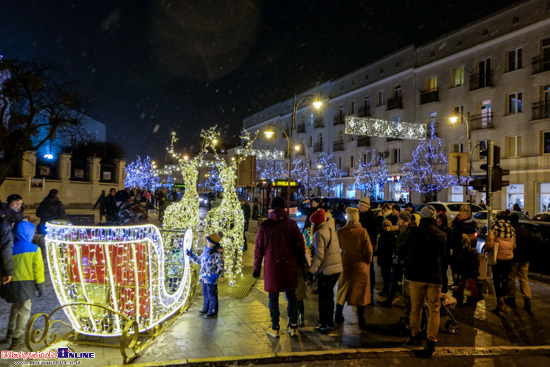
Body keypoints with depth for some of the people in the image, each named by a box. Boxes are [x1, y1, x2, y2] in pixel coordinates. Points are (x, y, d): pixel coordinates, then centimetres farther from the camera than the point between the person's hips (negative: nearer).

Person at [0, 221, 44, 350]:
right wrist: (40, 286, 1)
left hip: (11, 284, 5)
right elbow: (38, 269, -9)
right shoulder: (34, 249, -9)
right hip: (26, 284, -4)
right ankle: (16, 340, 8)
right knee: (23, 310, 6)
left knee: (15, 307, 26)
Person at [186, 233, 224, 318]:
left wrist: (215, 276, -24)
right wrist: (191, 255, 12)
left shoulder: (217, 254, -17)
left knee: (212, 295, 2)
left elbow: (220, 267, -16)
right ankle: (206, 309, 34)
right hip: (204, 278, 8)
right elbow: (199, 260, 20)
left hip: (211, 279, -8)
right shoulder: (206, 251, 7)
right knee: (205, 294, 20)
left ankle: (213, 312, 12)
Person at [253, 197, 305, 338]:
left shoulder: (264, 226, -7)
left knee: (273, 298, 10)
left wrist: (257, 268, 8)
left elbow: (259, 249, -2)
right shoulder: (292, 225, -5)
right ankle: (293, 327, 21)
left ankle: (275, 328, 18)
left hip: (271, 267, -1)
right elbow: (301, 247, 1)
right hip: (290, 267, 1)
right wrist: (301, 264, 15)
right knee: (291, 296, 14)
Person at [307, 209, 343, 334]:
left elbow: (319, 254, -20)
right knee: (329, 295, 21)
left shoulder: (319, 233, -15)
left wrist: (311, 271, -17)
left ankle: (326, 325, 12)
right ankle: (329, 321, 33)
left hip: (326, 270, -8)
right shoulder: (332, 230, 9)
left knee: (323, 297, 4)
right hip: (337, 268, 8)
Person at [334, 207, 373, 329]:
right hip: (360, 266, -2)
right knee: (360, 291, 10)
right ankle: (361, 319, 17)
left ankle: (338, 316, 28)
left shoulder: (340, 232, -10)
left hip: (345, 265, 2)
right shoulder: (363, 232, -14)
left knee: (342, 290, 17)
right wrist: (368, 261, 5)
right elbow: (369, 250, -10)